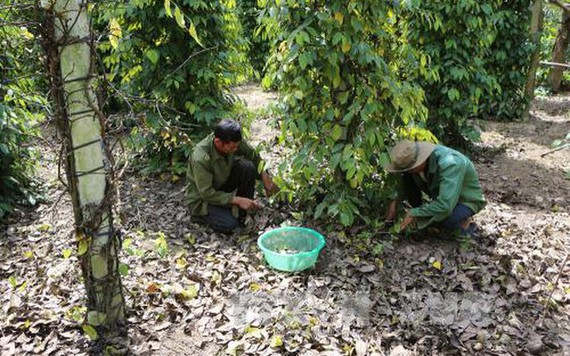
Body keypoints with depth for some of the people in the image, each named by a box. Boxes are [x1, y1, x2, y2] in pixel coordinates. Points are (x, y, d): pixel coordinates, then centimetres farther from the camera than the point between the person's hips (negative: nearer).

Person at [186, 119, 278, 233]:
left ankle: (242, 212, -4)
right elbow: (206, 193, -29)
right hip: (202, 198, -6)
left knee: (247, 167, -20)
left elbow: (254, 156, -1)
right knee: (229, 225, -27)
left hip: (223, 183, 6)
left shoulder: (233, 142, -18)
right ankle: (200, 214, 3)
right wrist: (237, 200, -31)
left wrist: (265, 177, -14)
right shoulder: (200, 158, -35)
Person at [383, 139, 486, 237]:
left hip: (467, 200, -6)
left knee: (447, 220, -38)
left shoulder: (450, 164, -39)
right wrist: (395, 201, -12)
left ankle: (462, 220, -4)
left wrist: (414, 213, -32)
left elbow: (445, 206, -44)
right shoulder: (414, 158, -18)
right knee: (407, 179, -14)